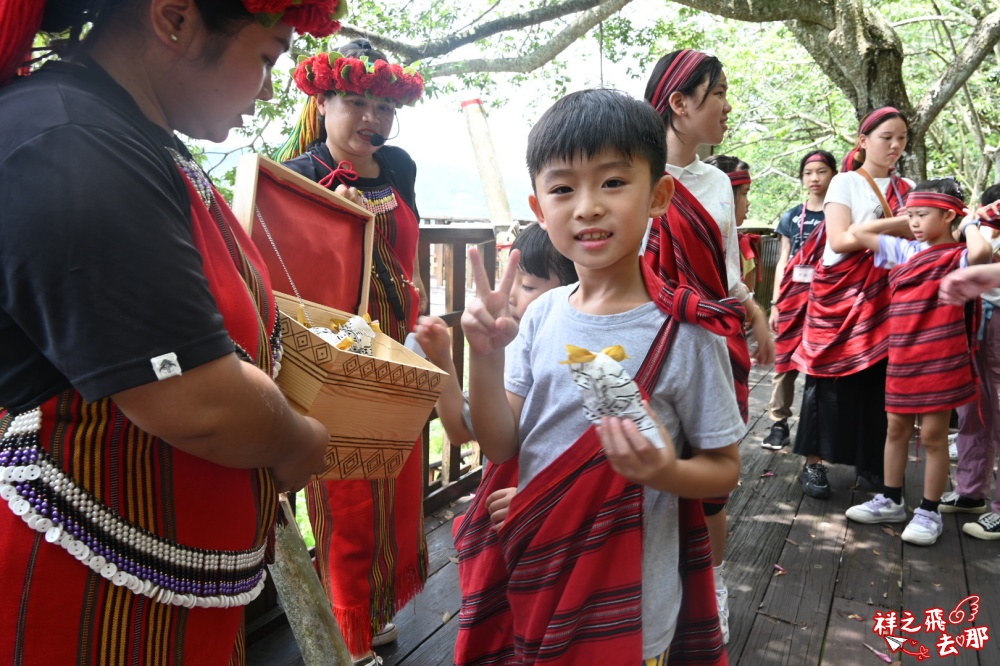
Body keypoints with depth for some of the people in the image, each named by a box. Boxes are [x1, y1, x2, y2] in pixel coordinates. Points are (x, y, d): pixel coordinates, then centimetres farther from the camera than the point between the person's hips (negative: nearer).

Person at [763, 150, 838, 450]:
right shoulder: (791, 217, 12)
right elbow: (783, 262, 11)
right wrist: (775, 304, 6)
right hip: (792, 296, 2)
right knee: (784, 361, 2)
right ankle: (779, 423, 9)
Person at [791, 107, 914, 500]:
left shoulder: (906, 189, 14)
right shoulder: (845, 182, 0)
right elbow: (840, 240, -12)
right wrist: (895, 224, -15)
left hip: (885, 296, 4)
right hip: (841, 293, -4)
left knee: (879, 378, 5)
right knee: (832, 377, -2)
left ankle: (871, 461, 18)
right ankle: (814, 462, 6)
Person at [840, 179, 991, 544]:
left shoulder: (957, 257, -9)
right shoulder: (904, 250, 8)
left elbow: (982, 251, -33)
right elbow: (855, 233, 13)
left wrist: (970, 225, -14)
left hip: (939, 360, -6)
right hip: (902, 357, 6)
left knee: (933, 435, 5)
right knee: (897, 429, 15)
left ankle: (929, 512, 19)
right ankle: (891, 502, 29)